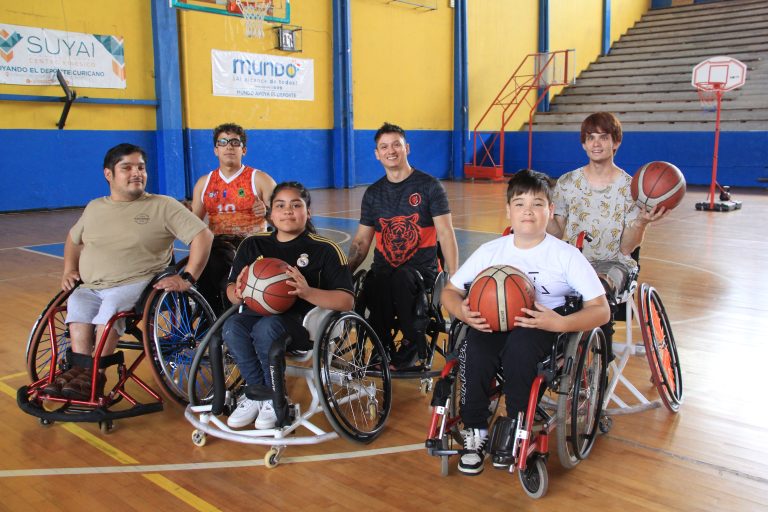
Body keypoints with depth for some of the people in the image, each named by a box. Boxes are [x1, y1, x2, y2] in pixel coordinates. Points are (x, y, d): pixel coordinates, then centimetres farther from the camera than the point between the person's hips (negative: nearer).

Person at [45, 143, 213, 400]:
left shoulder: (163, 206, 2)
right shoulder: (95, 207, 19)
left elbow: (202, 235, -6)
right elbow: (73, 238, 36)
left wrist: (187, 278, -14)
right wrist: (69, 269, 19)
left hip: (138, 284, -4)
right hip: (91, 288, 4)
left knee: (111, 305, -34)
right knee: (78, 304, -28)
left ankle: (95, 374, -27)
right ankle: (80, 368, -30)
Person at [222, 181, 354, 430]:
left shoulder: (325, 249, -3)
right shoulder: (253, 244, 9)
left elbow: (346, 301, -10)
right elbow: (231, 289, 13)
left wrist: (307, 292, -27)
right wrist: (238, 293, -13)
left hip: (304, 322, -4)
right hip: (259, 313, 4)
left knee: (266, 328, -34)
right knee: (231, 327, -28)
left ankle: (272, 400, -10)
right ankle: (258, 395, -8)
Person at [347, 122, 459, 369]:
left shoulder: (429, 186, 2)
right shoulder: (373, 193, 14)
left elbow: (445, 233, -4)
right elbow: (361, 242, 16)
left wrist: (454, 279, -14)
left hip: (421, 267, -3)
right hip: (383, 266, 3)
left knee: (402, 278, -38)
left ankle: (414, 342, -13)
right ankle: (383, 344, -3)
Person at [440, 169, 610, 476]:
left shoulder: (566, 255, 0)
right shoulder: (491, 251, 6)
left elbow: (600, 309, -5)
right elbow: (449, 291, 9)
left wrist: (560, 323, -23)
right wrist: (463, 312, -15)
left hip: (543, 327, -2)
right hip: (493, 322, 2)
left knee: (520, 343, -37)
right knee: (474, 348, -32)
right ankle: (475, 431, -11)